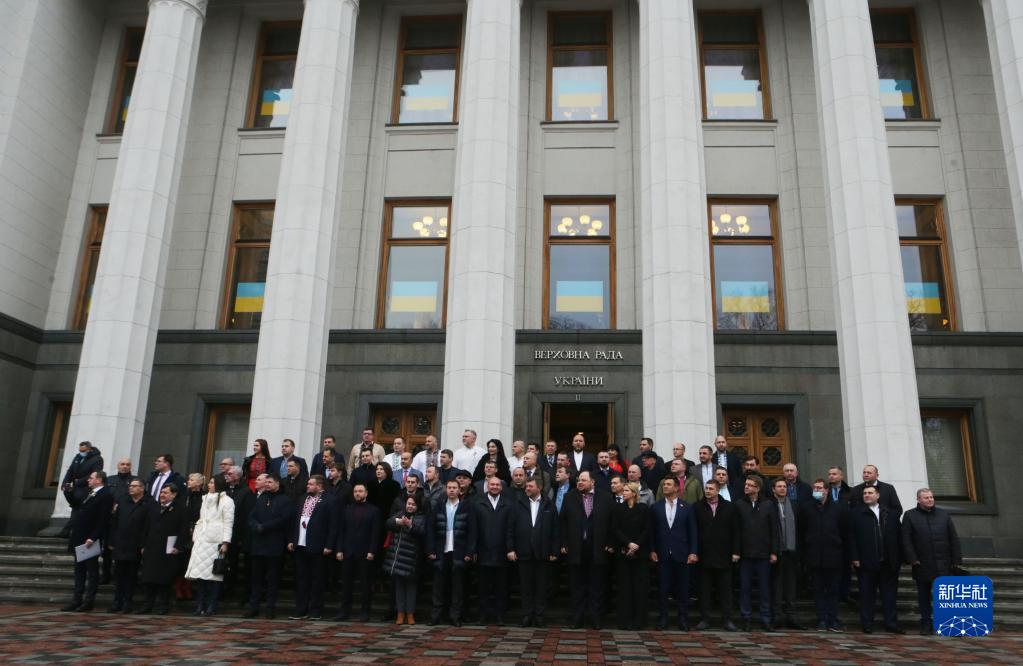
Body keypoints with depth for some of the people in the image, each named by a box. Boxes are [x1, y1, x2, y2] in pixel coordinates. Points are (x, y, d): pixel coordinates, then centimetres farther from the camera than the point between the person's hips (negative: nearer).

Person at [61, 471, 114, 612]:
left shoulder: (106, 495, -13)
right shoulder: (89, 493, 16)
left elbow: (103, 520, -19)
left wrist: (93, 538, -23)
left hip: (90, 540, -9)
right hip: (80, 539, 9)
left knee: (92, 571, 0)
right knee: (79, 570, 12)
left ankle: (88, 601, 6)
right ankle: (77, 600, 18)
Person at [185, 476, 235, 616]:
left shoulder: (226, 501, -2)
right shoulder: (206, 499, 20)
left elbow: (228, 523, -7)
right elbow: (201, 520, 21)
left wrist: (225, 542, -14)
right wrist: (195, 538, 13)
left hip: (216, 542, -6)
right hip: (202, 541, 6)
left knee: (214, 573, -6)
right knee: (201, 573, 3)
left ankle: (212, 606, -1)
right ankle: (201, 605, 9)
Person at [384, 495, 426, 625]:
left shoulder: (421, 518, 4)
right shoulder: (399, 514, 13)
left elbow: (422, 532, -13)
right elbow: (388, 523, -3)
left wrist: (410, 525, -29)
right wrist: (398, 521, -23)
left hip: (411, 556, -3)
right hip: (396, 555, 3)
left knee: (411, 585, 1)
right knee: (398, 583, 6)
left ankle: (410, 614, 8)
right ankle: (400, 613, 13)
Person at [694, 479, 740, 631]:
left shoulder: (728, 507, 3)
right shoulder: (698, 508, 1)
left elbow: (735, 531, 4)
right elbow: (694, 531, 0)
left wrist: (735, 551, -2)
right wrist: (694, 552, -5)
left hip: (724, 556, 0)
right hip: (704, 555, 0)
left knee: (725, 589, 6)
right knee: (705, 589, 6)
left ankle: (727, 620, 13)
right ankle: (704, 619, 12)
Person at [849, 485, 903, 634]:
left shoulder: (891, 514, 10)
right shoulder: (856, 514, 2)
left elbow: (898, 536, 8)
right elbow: (852, 538, -2)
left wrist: (899, 558, 1)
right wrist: (855, 558, -8)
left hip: (889, 562, 3)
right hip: (866, 562, -2)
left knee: (890, 593, 7)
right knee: (867, 594, 3)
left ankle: (891, 623, 15)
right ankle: (867, 623, 10)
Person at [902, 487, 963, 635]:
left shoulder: (944, 515, 10)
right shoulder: (910, 516, 2)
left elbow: (954, 538, 9)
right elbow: (906, 540, -2)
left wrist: (956, 560, 3)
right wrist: (912, 559, -10)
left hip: (944, 565, 1)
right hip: (922, 565, -1)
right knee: (923, 596, 7)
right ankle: (926, 624, 16)